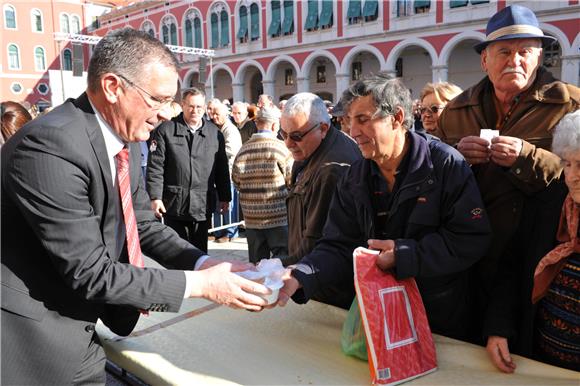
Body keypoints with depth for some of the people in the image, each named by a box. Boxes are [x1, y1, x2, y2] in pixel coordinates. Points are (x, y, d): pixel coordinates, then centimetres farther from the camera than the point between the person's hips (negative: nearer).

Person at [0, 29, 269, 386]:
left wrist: (204, 264, -9)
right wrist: (199, 284, -23)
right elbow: (90, 273, -27)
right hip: (33, 339, -7)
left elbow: (145, 225, 6)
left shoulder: (125, 141, -1)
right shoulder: (52, 146, -28)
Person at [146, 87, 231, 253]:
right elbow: (155, 166, -5)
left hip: (203, 204, 2)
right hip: (174, 203, -2)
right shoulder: (165, 130, -2)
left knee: (200, 251, 13)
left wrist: (224, 197, 11)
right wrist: (155, 197, -10)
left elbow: (222, 168, 11)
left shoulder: (215, 133, 7)